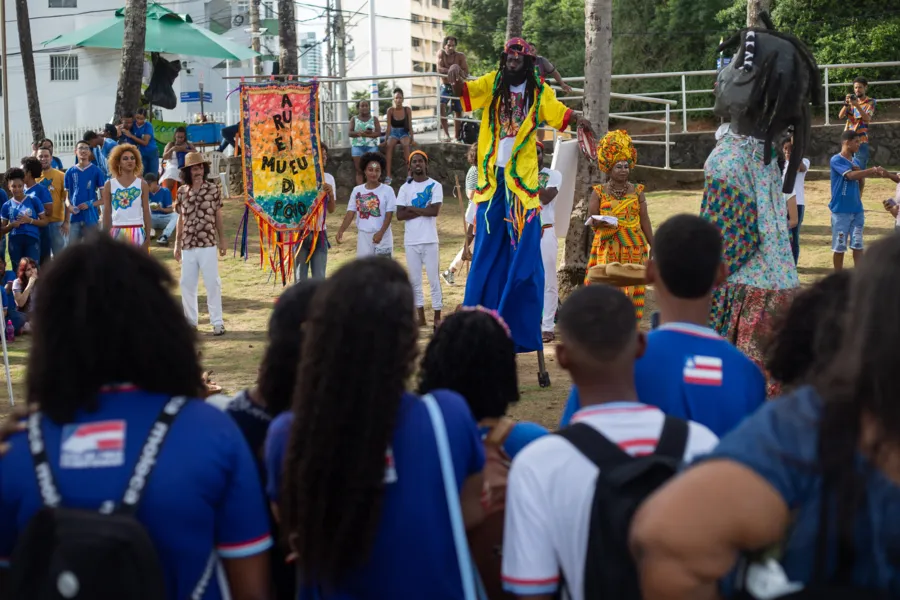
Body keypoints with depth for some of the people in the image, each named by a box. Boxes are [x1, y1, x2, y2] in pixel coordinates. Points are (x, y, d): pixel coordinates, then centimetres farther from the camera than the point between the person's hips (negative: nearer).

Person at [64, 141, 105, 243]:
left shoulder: (96, 171, 0)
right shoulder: (70, 172, 8)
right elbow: (67, 196, 13)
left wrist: (90, 204, -14)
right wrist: (69, 206, -8)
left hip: (91, 218, -2)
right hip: (74, 218, 3)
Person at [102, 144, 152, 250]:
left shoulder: (142, 184, 5)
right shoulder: (109, 185, 4)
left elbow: (146, 212, 4)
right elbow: (106, 213, 6)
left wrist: (148, 237, -1)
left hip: (137, 232, 0)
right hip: (117, 232, 0)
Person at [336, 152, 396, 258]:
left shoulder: (387, 190, -4)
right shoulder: (357, 190, 5)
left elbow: (389, 215, -7)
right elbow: (350, 214, 2)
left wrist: (380, 233, -20)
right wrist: (341, 231, -12)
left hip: (382, 237, -3)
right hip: (363, 236, 3)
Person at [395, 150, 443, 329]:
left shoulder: (435, 186, -1)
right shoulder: (405, 188, 6)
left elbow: (435, 211, -15)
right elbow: (400, 215, -4)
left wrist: (412, 208, -8)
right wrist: (423, 211, -12)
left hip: (429, 240, -3)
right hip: (411, 241, 3)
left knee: (434, 280, 0)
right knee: (414, 280, 9)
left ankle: (437, 318, 5)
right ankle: (421, 317, 18)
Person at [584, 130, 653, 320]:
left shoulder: (637, 191, 9)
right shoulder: (599, 192, 5)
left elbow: (644, 220, 9)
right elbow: (590, 218, 3)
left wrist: (654, 245, 6)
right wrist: (597, 222, -21)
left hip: (633, 246, 1)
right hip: (606, 246, -1)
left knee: (630, 287, -1)